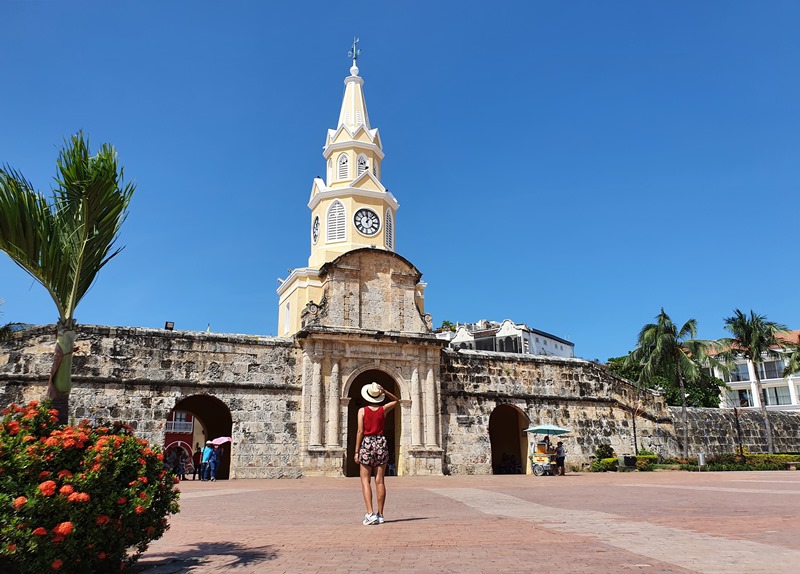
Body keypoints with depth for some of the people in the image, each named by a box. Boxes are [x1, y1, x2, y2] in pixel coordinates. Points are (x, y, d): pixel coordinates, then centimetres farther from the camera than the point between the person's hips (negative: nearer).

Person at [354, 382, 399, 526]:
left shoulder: (362, 410, -4)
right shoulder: (383, 409, 4)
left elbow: (360, 431, -8)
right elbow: (397, 400, 22)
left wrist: (356, 451, -4)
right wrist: (384, 391, 8)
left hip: (367, 444, -3)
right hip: (381, 443, 3)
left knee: (365, 481, 0)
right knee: (380, 481, 6)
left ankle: (370, 513, -14)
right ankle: (380, 515, 9)